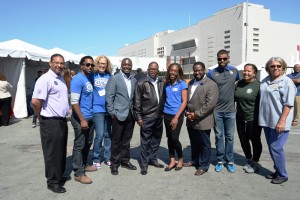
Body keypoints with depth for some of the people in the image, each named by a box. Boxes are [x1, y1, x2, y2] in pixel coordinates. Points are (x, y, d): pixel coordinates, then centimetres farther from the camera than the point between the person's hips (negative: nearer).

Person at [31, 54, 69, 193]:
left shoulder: (61, 79, 12)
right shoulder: (45, 79, -16)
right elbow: (35, 101, -22)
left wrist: (66, 111, 14)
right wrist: (42, 117, -8)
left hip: (62, 121, 9)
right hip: (51, 123, -9)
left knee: (61, 151, 19)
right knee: (52, 153, 4)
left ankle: (59, 176, 35)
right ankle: (52, 182, 19)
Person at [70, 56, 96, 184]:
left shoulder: (89, 79, 10)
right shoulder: (78, 79, -15)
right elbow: (74, 102, -20)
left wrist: (89, 117, 11)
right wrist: (82, 120, -21)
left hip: (90, 117, 8)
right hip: (81, 118, -8)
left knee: (88, 143, 18)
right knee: (79, 145, 2)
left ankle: (83, 165, 34)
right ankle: (78, 173, 12)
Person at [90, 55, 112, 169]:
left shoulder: (109, 76, 8)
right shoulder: (92, 76, -1)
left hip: (108, 108, 4)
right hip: (97, 109, -3)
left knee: (108, 134, 10)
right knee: (100, 134, -7)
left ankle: (107, 158, 23)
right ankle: (96, 159, 12)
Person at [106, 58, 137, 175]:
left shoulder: (134, 80, 10)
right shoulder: (114, 79, -4)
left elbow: (135, 97, 13)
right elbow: (109, 97, -8)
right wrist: (112, 113, -11)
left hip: (130, 115, 5)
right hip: (118, 115, -4)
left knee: (126, 140, 14)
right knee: (116, 141, 5)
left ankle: (125, 161, 28)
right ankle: (114, 164, 18)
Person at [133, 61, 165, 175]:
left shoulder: (161, 83, 7)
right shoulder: (142, 83, -5)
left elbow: (163, 98, 14)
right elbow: (137, 102, -5)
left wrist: (162, 112, 10)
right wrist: (138, 117, -8)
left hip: (159, 117, 5)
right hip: (147, 117, -5)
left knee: (156, 139, 15)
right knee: (145, 141, 3)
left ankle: (153, 159, 31)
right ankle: (144, 164, 16)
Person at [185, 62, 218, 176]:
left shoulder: (211, 84, -12)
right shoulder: (190, 83, 12)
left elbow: (211, 103, -20)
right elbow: (186, 99, 14)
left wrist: (197, 114, -19)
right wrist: (187, 112, -2)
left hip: (202, 121, -6)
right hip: (190, 120, 7)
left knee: (204, 144, 9)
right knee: (194, 143, 21)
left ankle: (204, 166, 23)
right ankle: (195, 160, 39)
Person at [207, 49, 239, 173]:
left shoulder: (234, 70, 3)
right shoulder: (211, 73, -3)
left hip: (230, 110, 1)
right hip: (216, 110, -1)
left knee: (229, 137, 9)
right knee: (219, 136, 8)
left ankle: (229, 161, 21)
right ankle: (220, 160, 20)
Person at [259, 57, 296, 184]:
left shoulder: (286, 82, -9)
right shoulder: (265, 81, 10)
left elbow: (288, 104, -15)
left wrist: (282, 121, -20)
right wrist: (261, 118, 15)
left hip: (279, 122, -7)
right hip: (267, 121, 7)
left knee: (276, 148, -3)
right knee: (271, 148, 15)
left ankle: (282, 175, 14)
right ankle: (278, 171, 30)